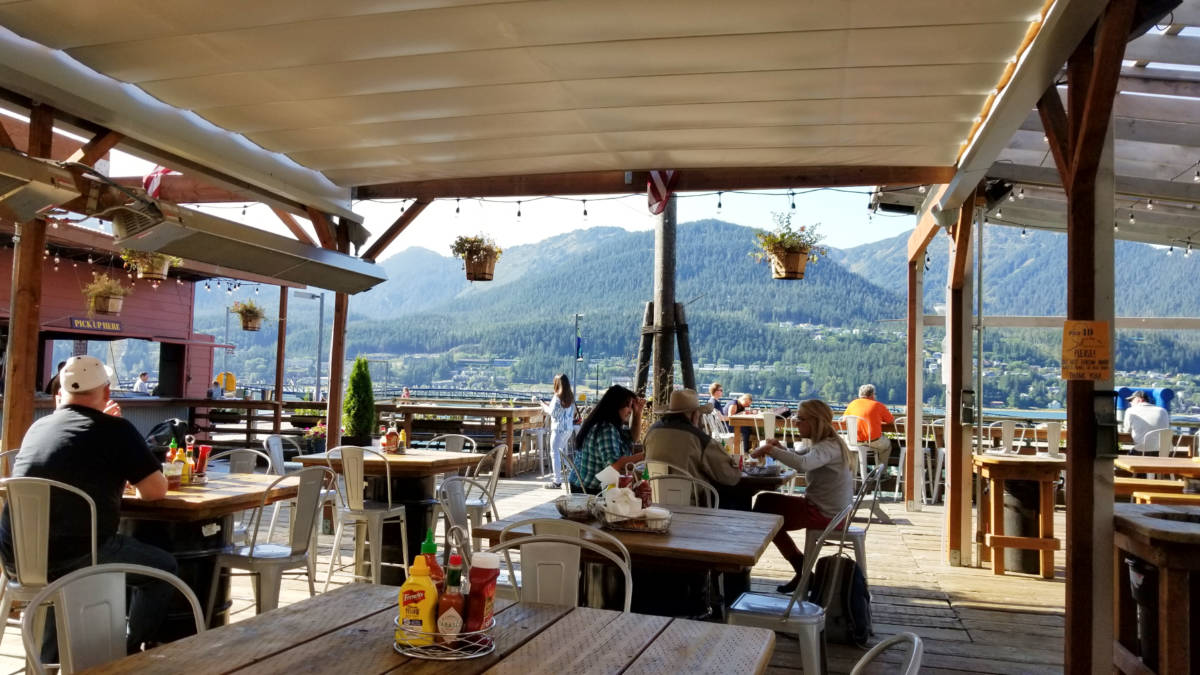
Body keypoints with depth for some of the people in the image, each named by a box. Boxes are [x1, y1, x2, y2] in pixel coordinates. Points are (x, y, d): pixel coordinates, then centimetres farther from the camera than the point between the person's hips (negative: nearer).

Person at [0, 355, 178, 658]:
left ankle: (50, 656, 41)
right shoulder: (116, 429, -3)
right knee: (163, 567, 13)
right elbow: (156, 490, -4)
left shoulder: (37, 427, 15)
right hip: (74, 557, -6)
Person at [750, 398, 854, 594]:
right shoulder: (827, 443, 10)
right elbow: (800, 459, 22)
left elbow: (803, 464, -42)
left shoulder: (829, 447, -22)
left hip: (826, 514, -10)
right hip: (832, 510, 10)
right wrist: (780, 448, 3)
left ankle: (803, 572, 16)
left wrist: (771, 449, -35)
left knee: (769, 520, -1)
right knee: (765, 500, 10)